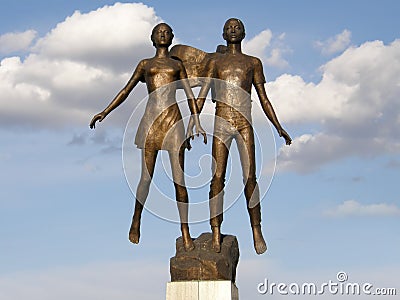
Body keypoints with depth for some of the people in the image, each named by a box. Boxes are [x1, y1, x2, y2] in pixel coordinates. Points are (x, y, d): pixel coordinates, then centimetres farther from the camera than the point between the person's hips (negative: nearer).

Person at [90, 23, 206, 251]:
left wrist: (197, 124, 2)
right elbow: (126, 91, 18)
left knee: (179, 177, -5)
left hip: (174, 120, 0)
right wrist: (105, 112, 11)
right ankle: (136, 222, 18)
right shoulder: (145, 64, 16)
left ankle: (185, 230, -4)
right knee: (147, 176, 0)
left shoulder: (177, 65, 17)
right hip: (151, 120, 0)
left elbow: (190, 96, 12)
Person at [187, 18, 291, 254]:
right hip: (222, 123, 0)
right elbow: (201, 95, 7)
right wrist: (191, 124, -6)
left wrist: (279, 127, 8)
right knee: (218, 178, -7)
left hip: (245, 124, 0)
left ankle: (256, 231, -3)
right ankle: (216, 234, -7)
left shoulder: (253, 63, 16)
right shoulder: (215, 62, 15)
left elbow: (264, 99, 16)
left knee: (250, 177, -7)